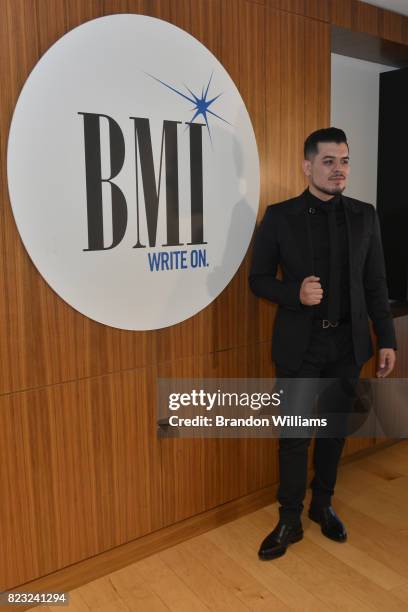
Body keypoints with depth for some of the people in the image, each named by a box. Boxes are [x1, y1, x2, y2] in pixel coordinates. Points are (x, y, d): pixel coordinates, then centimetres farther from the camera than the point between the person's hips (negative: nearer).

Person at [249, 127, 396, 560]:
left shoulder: (364, 215, 3)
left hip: (348, 343, 3)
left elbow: (375, 284, 5)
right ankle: (289, 521, 24)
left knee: (334, 428, 15)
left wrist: (386, 339, 2)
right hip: (299, 344, -2)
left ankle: (323, 505, 36)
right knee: (294, 435, 6)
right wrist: (295, 293, -21)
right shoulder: (279, 216, -4)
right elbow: (258, 278, -2)